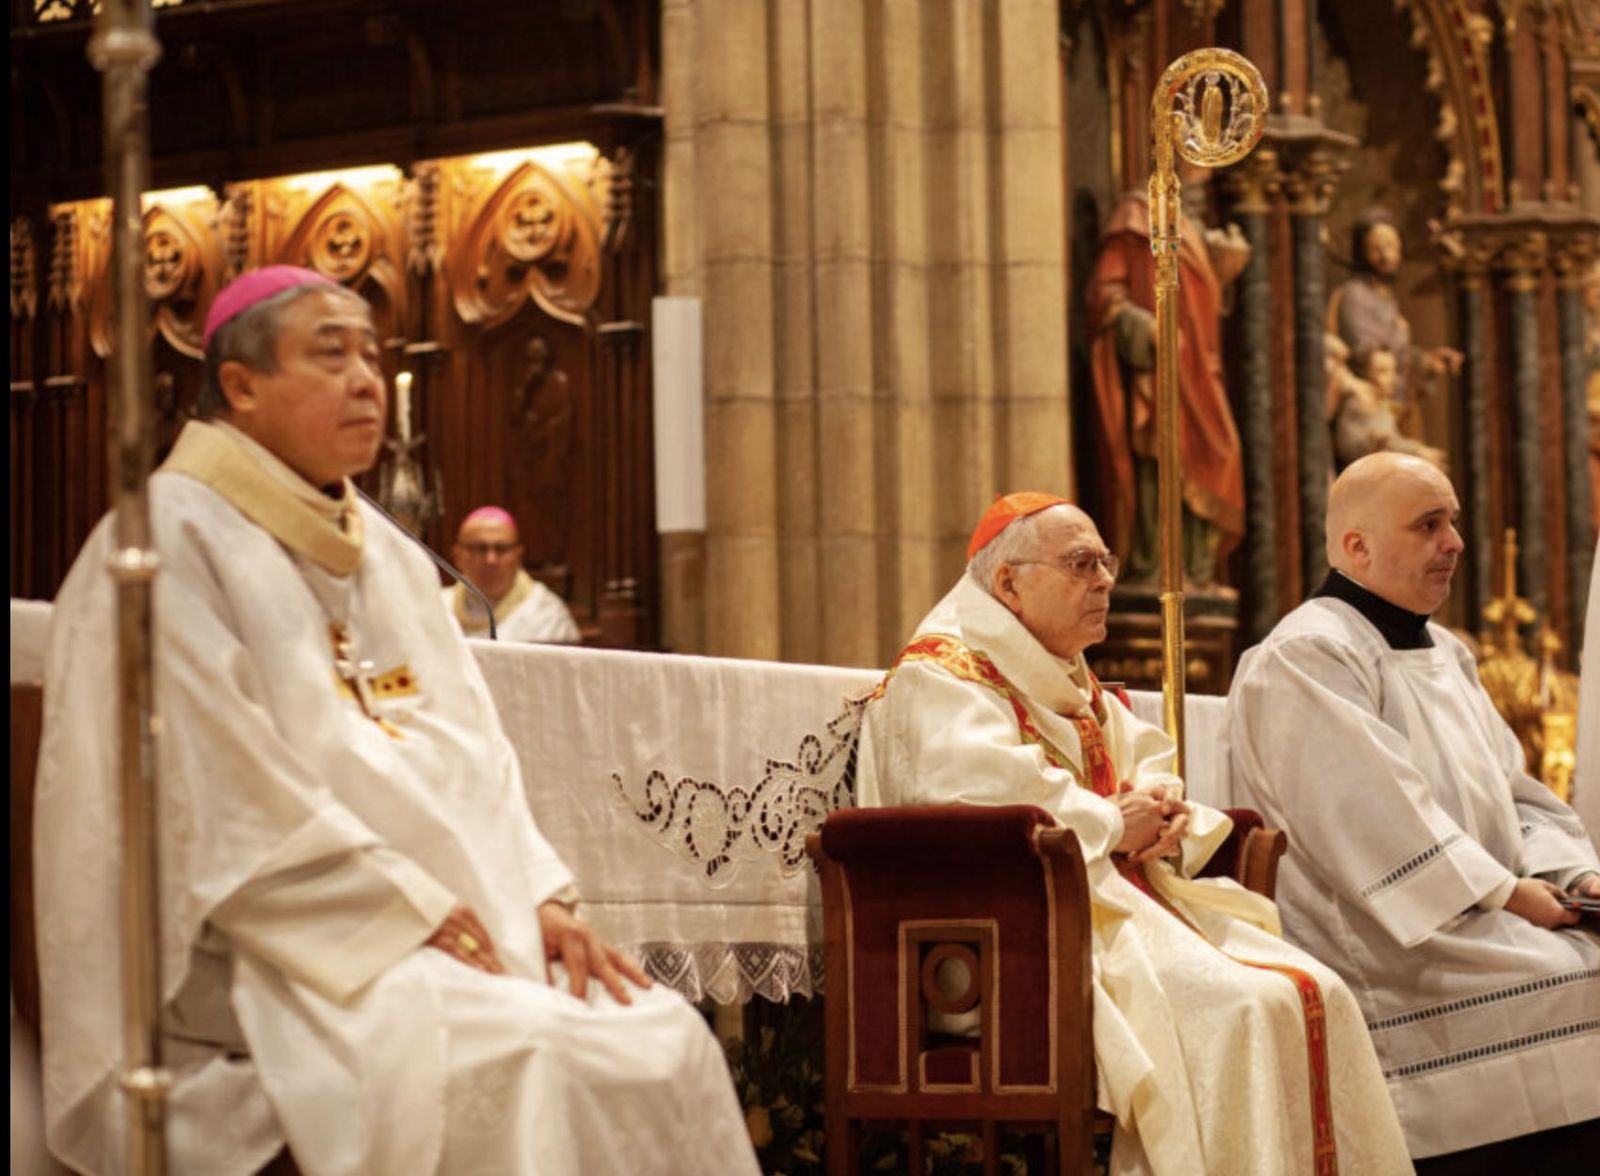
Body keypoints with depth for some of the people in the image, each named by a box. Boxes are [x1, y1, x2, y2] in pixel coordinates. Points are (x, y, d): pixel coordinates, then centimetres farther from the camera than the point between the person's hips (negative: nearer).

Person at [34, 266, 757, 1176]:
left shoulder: (389, 554, 20)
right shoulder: (176, 539, -5)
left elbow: (473, 751, 17)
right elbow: (226, 793, -14)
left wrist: (542, 897, 0)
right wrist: (417, 914, -15)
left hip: (466, 928, 8)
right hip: (285, 958, -8)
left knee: (666, 1039, -14)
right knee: (523, 1063, -30)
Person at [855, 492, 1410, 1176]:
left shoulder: (1073, 686, 25)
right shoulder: (939, 676, -5)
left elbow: (1152, 770, 23)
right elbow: (983, 795, -21)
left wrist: (1167, 813, -2)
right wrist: (1114, 824, -11)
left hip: (1132, 898, 9)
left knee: (1316, 997, -9)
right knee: (1238, 1010, -27)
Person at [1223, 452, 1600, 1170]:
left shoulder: (1443, 654, 20)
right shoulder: (1307, 658, -10)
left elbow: (1511, 794, 19)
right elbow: (1374, 823, -19)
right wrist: (1504, 891, -17)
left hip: (1483, 921, 9)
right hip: (1381, 964, -9)